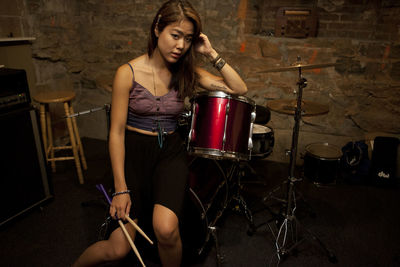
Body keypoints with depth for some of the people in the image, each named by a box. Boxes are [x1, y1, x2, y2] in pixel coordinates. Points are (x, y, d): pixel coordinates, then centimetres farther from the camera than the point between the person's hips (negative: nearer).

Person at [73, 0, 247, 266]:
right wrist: (121, 188, -11)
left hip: (171, 152, 2)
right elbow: (116, 132, -9)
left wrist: (212, 54, -11)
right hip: (134, 152, -1)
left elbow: (239, 89, -2)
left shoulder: (186, 72, 0)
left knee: (166, 228, -26)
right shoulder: (128, 73, -10)